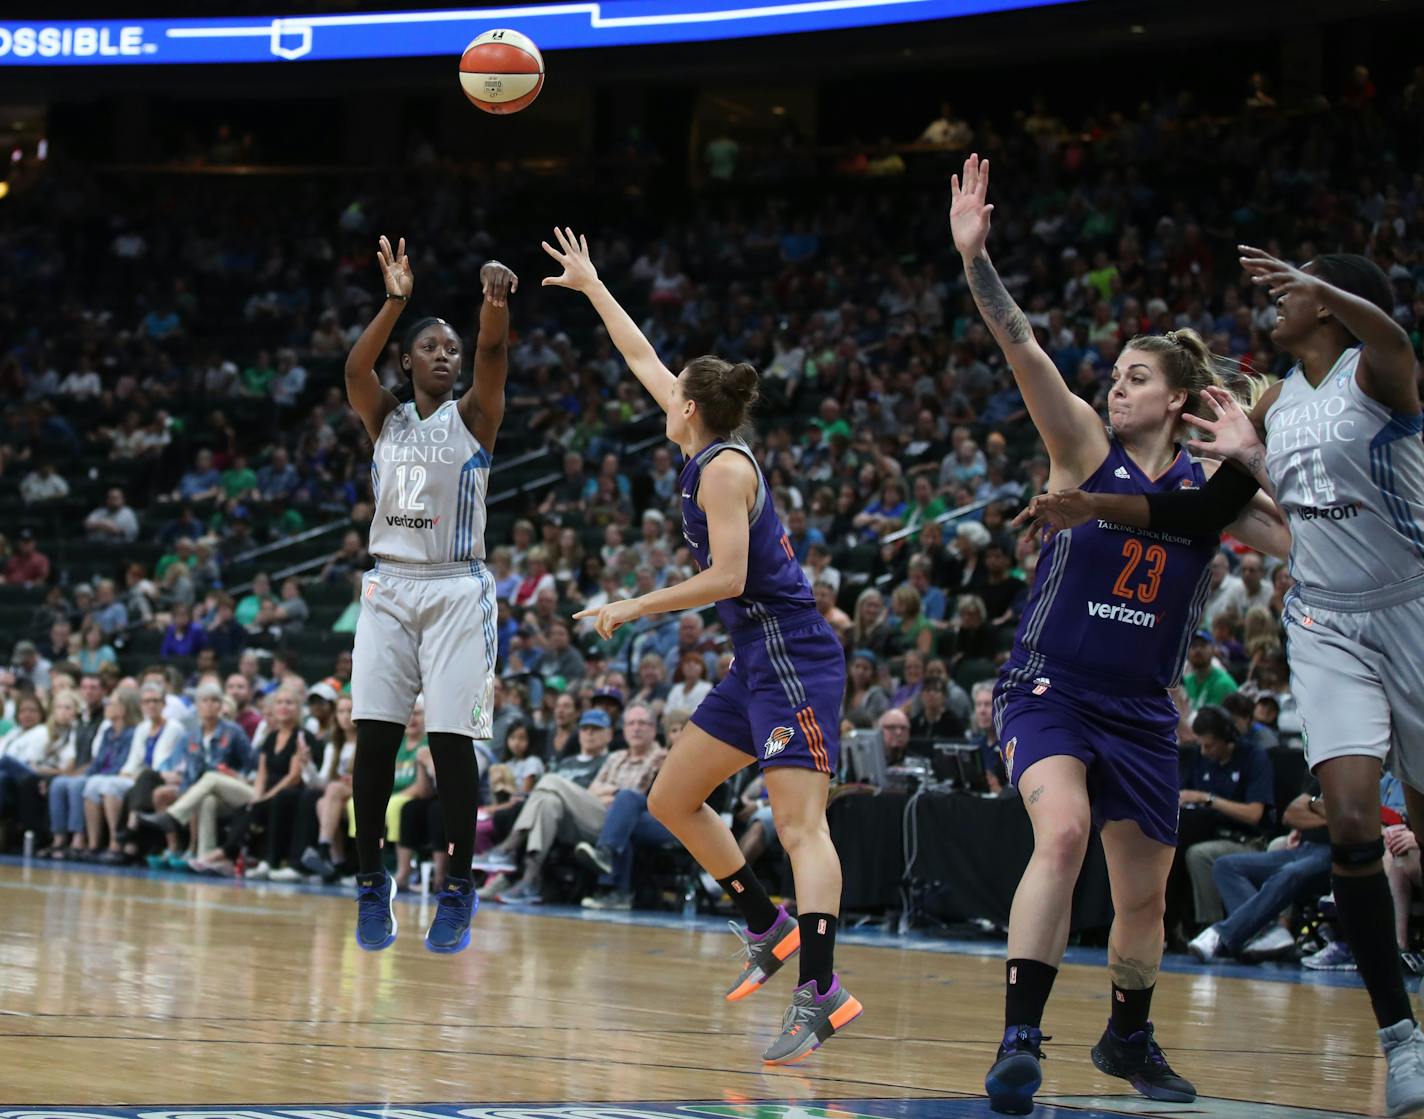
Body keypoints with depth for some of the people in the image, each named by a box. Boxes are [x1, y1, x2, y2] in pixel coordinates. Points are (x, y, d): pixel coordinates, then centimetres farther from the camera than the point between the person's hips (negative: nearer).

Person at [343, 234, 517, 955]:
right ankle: (371, 883, 6)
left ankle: (458, 891, 3)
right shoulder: (385, 418, 11)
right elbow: (355, 367, -10)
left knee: (452, 742, -7)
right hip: (390, 586, 2)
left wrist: (496, 304, -37)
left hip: (457, 590, -2)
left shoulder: (472, 418, 6)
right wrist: (395, 301, -28)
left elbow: (492, 357, -15)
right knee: (374, 738, -5)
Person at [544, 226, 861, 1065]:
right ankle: (770, 930, 21)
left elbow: (727, 577, -20)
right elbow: (643, 359, 25)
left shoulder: (724, 468, -13)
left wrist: (633, 609, -11)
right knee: (673, 800, 15)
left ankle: (821, 991, -28)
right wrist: (591, 286, 33)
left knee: (800, 822, -19)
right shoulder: (709, 449, 13)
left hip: (792, 656, -10)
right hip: (759, 659, 10)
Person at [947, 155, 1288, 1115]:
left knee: (1145, 897, 11)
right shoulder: (1087, 450, -4)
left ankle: (1130, 1037, 38)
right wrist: (975, 257, -31)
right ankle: (1021, 1042, -29)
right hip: (1050, 689, -4)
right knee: (1063, 831, -30)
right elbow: (1025, 352, -19)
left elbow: (1296, 547, -10)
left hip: (1142, 711, 4)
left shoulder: (1208, 488, 3)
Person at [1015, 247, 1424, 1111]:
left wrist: (1314, 287, -57)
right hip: (1327, 626, 4)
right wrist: (1093, 508, 10)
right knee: (1352, 816, -14)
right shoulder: (1275, 405, 11)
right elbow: (1208, 513, 20)